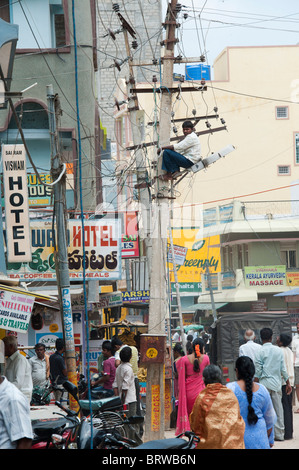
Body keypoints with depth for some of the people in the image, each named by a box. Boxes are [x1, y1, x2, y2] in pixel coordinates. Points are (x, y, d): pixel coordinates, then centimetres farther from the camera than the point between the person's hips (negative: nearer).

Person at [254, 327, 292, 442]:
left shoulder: (260, 352, -7)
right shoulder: (279, 350, 4)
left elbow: (257, 372, -7)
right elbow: (283, 369, 6)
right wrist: (288, 383, 13)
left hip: (265, 382, -4)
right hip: (277, 383, 4)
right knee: (278, 408, 6)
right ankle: (279, 434, 9)